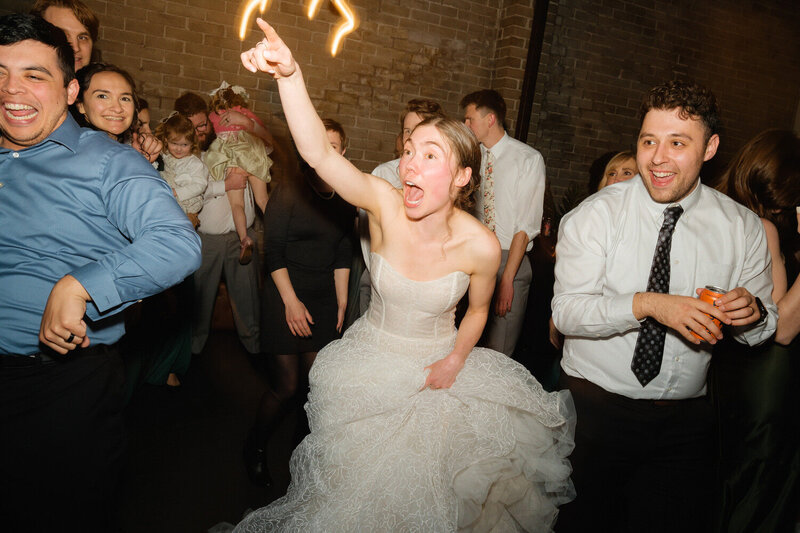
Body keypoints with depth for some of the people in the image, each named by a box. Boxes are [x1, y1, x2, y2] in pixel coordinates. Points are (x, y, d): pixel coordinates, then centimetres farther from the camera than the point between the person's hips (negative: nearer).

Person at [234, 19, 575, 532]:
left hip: (438, 364, 0)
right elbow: (319, 152, -37)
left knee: (432, 481, 15)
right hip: (370, 359, 1)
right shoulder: (385, 206, -22)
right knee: (363, 481, 16)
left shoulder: (481, 246, -22)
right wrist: (289, 74, -49)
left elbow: (478, 310, -2)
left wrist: (456, 360, -15)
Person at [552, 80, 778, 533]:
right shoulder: (596, 215, -9)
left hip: (687, 422, 2)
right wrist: (647, 304, -30)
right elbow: (566, 310, -16)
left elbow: (764, 331, 5)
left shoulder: (743, 227, 0)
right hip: (594, 406, -2)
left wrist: (753, 311, -18)